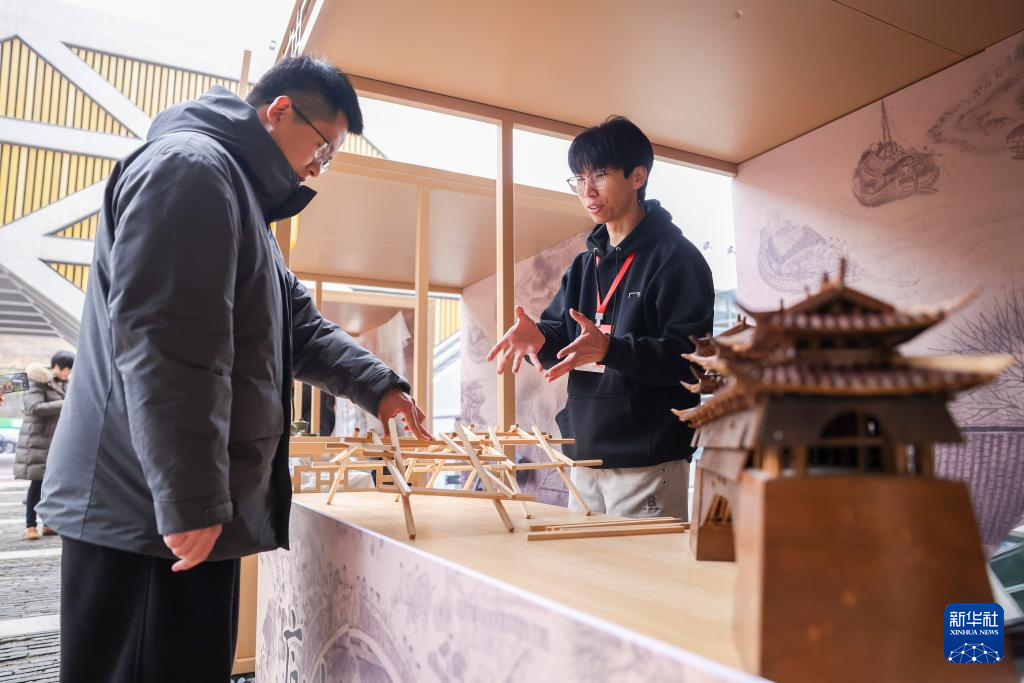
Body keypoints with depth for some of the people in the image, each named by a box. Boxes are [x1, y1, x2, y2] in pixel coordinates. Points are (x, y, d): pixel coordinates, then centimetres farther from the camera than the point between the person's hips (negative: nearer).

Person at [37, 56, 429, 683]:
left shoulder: (245, 197, 21)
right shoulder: (188, 166, -12)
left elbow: (300, 328, 21)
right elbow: (161, 345, -22)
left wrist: (378, 387, 10)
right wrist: (190, 501, -21)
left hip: (194, 511, 10)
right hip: (150, 512, -10)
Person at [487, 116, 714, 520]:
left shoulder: (676, 256, -7)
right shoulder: (584, 265, 16)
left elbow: (693, 356, -16)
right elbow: (561, 337, 13)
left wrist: (610, 349, -30)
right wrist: (538, 337, -11)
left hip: (648, 463, -7)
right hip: (585, 458, 7)